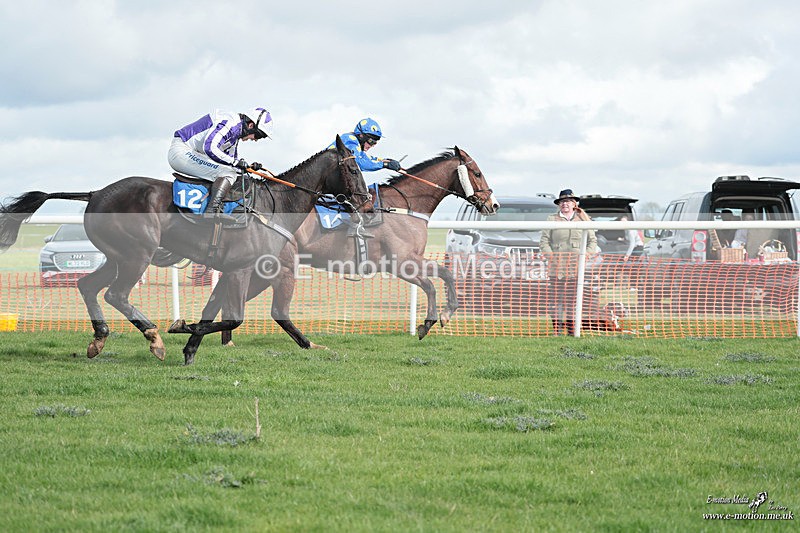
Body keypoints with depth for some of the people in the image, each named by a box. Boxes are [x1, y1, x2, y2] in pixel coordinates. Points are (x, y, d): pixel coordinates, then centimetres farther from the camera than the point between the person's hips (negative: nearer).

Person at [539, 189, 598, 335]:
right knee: (556, 298, -4)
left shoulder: (583, 219, 12)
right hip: (557, 267, -1)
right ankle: (557, 329, -2)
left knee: (573, 299, 0)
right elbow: (544, 241, 6)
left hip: (577, 268, 1)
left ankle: (572, 330, 4)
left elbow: (592, 241, 13)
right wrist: (551, 257, -8)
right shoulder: (552, 220, 10)